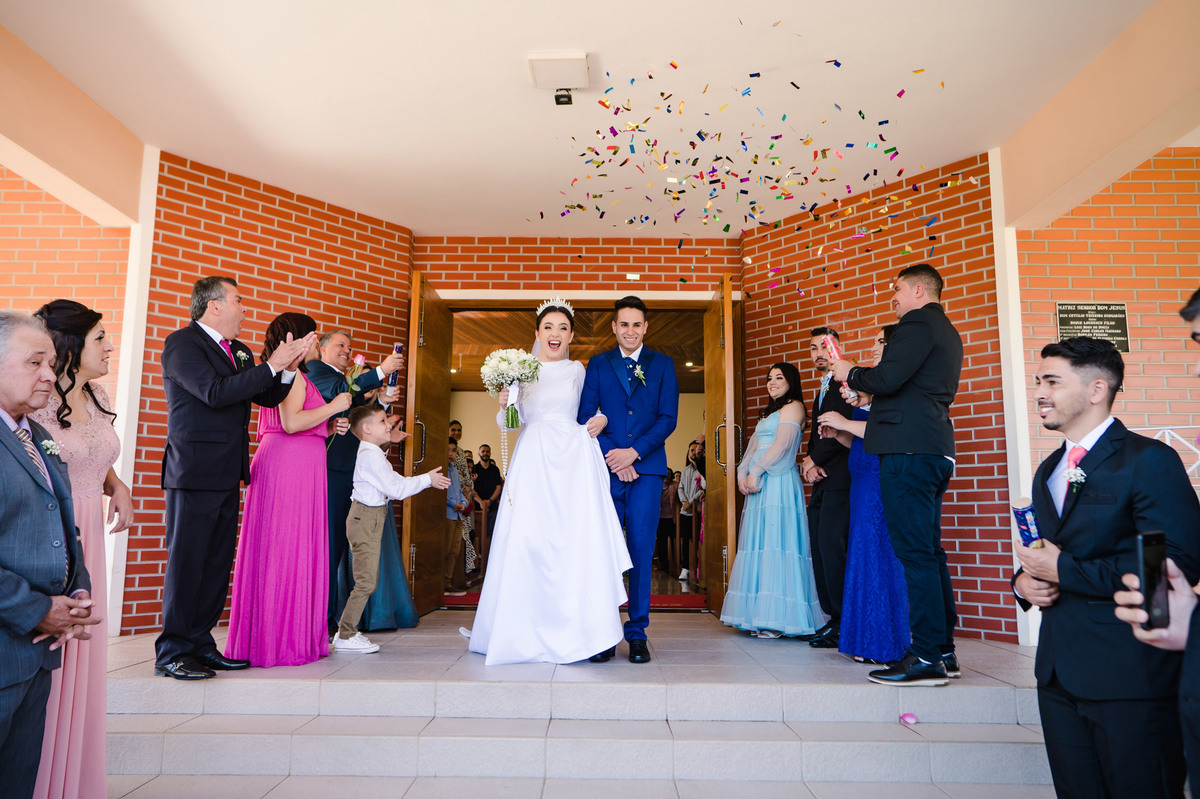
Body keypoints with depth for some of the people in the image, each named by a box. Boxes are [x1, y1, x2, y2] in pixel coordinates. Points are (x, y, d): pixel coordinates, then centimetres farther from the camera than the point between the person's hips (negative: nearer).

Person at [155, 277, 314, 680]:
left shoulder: (239, 352, 19)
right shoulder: (182, 343, -6)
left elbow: (269, 397, 17)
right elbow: (215, 393, -19)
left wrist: (289, 366, 0)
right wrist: (272, 365, -18)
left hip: (228, 475, 8)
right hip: (195, 472, -8)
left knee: (218, 563, 10)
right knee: (186, 561, -3)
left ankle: (199, 644, 19)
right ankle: (172, 652, 6)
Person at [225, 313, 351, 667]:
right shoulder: (291, 373, -7)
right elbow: (291, 422, -18)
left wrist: (331, 427, 16)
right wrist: (333, 407, -7)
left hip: (299, 467, 10)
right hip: (289, 466, -10)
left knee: (297, 552, 9)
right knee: (287, 549, -7)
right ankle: (281, 639, -2)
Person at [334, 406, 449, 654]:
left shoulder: (373, 454, 17)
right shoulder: (371, 456, -17)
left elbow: (394, 481, 23)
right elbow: (395, 489, -20)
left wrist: (427, 480, 17)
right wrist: (427, 479, -11)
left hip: (369, 520, 11)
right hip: (366, 519, -11)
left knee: (367, 580, 13)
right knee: (366, 582, -8)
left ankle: (348, 632, 19)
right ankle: (346, 636, 0)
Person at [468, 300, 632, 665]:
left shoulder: (577, 370, 11)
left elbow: (590, 408, 19)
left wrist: (601, 419, -2)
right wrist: (504, 404, -11)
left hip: (573, 459, 0)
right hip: (534, 461, 0)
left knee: (576, 539, -7)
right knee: (528, 539, -4)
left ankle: (576, 630, 3)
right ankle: (528, 630, 11)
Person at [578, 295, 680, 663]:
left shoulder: (662, 365, 11)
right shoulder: (598, 364, 12)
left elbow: (668, 418, 3)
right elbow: (585, 417, 5)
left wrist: (633, 452, -9)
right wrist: (614, 458, -7)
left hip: (647, 469, 0)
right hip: (606, 468, 1)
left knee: (641, 550, 0)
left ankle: (637, 633, 10)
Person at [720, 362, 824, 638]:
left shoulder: (793, 406, -1)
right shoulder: (768, 413, 26)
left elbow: (782, 444, -12)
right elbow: (753, 446, 19)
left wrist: (756, 472, -16)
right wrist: (742, 473, 3)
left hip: (778, 481, -8)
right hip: (758, 483, 9)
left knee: (775, 542, -11)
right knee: (758, 542, 5)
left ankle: (778, 619, -8)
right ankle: (760, 617, 8)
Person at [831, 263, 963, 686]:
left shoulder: (918, 322, -8)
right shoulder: (947, 332, 24)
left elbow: (887, 380, -19)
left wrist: (851, 373, 0)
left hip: (908, 449, -10)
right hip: (935, 449, 10)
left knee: (915, 553, -8)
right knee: (928, 551, 13)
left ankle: (926, 658, -4)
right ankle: (942, 649, 20)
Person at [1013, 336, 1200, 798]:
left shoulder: (1149, 461, -10)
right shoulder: (1048, 471, 14)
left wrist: (1063, 569, -19)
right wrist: (1023, 581, 1)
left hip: (1131, 679, -7)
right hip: (1060, 673, 7)